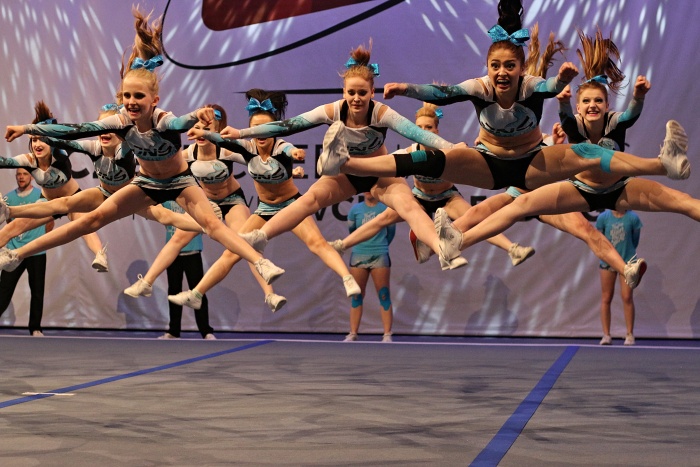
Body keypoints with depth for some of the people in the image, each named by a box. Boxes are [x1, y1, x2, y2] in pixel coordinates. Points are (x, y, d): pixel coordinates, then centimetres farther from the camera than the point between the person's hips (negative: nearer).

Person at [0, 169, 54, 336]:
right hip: (14, 251, 2)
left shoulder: (42, 195, -2)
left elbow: (50, 222, 6)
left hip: (37, 253, -2)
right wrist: (14, 238, 14)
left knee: (37, 291, 3)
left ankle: (35, 328, 12)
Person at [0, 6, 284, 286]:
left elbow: (181, 123, -57)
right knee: (94, 218, -3)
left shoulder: (163, 120, -32)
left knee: (211, 223, -27)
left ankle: (261, 264, -38)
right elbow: (74, 131, -23)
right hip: (146, 182, 3)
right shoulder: (121, 122, -21)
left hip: (179, 181, -3)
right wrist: (27, 129, -29)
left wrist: (197, 116, -81)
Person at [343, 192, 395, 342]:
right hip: (358, 255, 2)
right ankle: (353, 334, 7)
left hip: (380, 256, -2)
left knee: (384, 295, -3)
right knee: (356, 296, 3)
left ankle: (387, 335, -2)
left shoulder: (386, 208, -1)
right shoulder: (355, 209, 3)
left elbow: (391, 231, 12)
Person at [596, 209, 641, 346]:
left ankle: (630, 334, 6)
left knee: (627, 297, -4)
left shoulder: (633, 218, -6)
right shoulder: (603, 218, -3)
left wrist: (626, 253, 10)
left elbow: (635, 241, 5)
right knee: (606, 298, 2)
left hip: (627, 262, -1)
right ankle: (606, 335, 8)